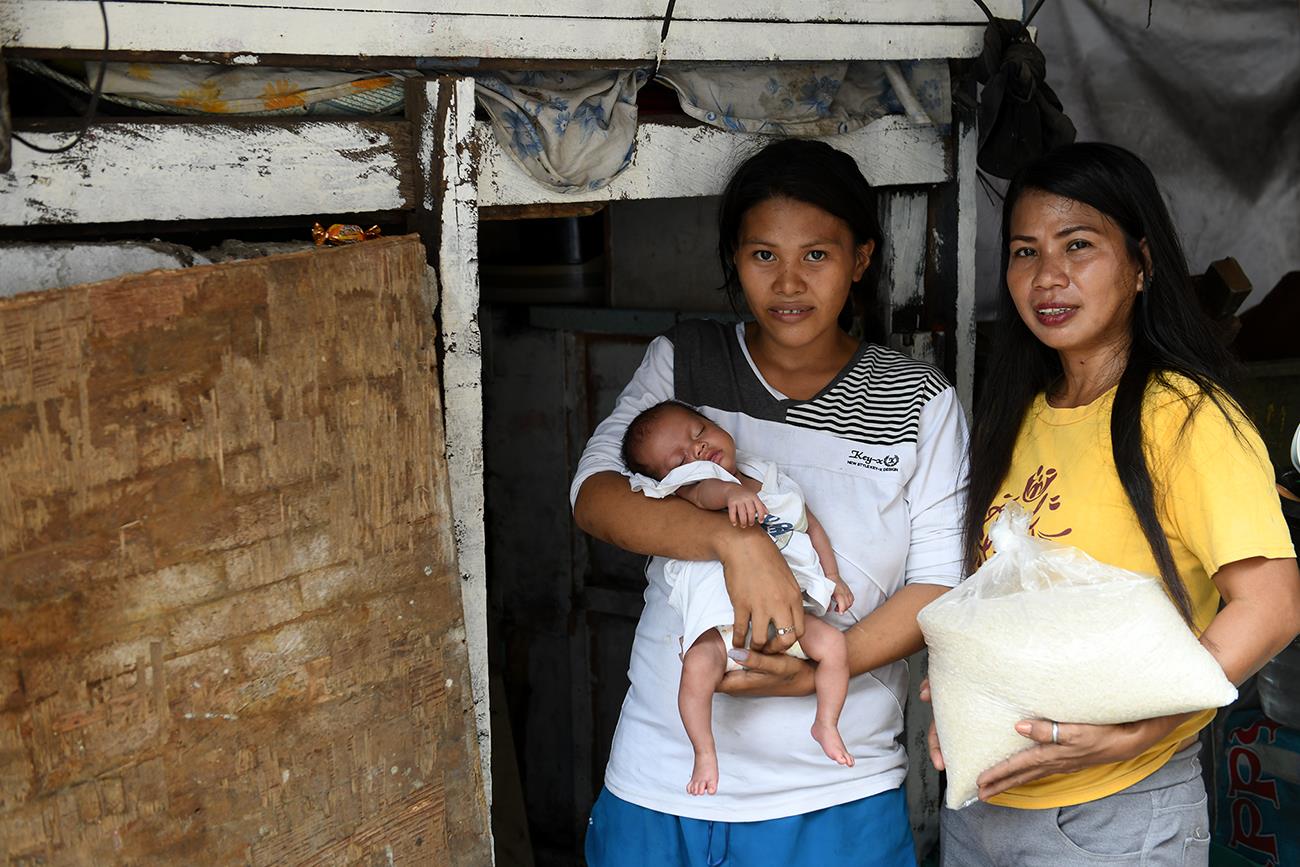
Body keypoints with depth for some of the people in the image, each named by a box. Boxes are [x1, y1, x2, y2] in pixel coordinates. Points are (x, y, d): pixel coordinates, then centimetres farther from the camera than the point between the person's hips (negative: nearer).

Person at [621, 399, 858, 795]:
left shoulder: (773, 481, 20)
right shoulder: (690, 489, 1)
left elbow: (811, 526, 29)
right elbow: (707, 492, -25)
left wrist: (832, 577, 20)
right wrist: (732, 493, -47)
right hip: (722, 620, -4)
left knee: (833, 643, -14)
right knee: (698, 666, -28)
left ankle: (826, 725, 8)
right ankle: (705, 754, -9)